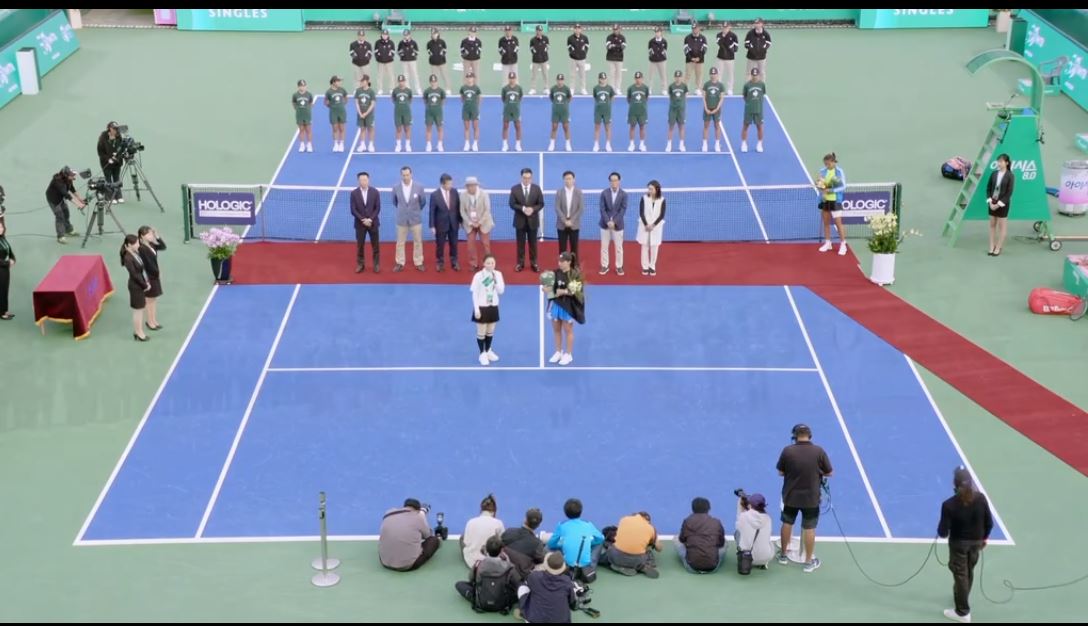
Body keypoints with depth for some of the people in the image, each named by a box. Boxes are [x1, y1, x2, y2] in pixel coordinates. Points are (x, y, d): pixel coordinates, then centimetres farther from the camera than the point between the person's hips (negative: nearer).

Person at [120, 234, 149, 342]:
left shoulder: (136, 253, 4)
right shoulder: (128, 258, -23)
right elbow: (134, 274, -21)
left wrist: (146, 282, 2)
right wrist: (145, 285, -13)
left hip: (140, 284, 9)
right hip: (135, 286, -9)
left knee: (140, 309, 18)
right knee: (138, 310, 3)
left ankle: (138, 331, 29)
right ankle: (139, 333, 15)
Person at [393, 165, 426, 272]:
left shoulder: (419, 187, -10)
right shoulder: (396, 188, -8)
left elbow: (423, 202, 5)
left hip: (416, 219, 0)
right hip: (401, 219, 0)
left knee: (418, 242, 8)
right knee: (400, 242, 8)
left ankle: (418, 263, 18)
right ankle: (399, 263, 17)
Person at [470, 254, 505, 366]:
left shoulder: (498, 274, -3)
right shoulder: (478, 276, -14)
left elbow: (501, 291, -5)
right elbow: (475, 294, -11)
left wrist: (495, 280, -20)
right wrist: (476, 309, -15)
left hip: (493, 306, 4)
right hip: (482, 307, -4)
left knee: (490, 331, 16)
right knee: (481, 332, 4)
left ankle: (488, 351, 35)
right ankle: (482, 354, 19)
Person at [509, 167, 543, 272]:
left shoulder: (537, 188, 0)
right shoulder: (514, 189, -3)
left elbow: (541, 204, 0)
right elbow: (512, 204, -6)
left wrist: (533, 209, -19)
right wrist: (523, 208, -21)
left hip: (533, 220, 1)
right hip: (520, 220, -1)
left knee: (533, 243, 7)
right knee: (520, 243, 6)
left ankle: (533, 263, 14)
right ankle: (520, 263, 13)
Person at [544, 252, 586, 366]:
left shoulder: (575, 274, -14)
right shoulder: (556, 273, 0)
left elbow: (576, 292, -17)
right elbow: (552, 287, 7)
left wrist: (564, 292, -27)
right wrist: (546, 289, -14)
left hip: (568, 306, -5)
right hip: (556, 304, 5)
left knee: (568, 330, 8)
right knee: (556, 329, 15)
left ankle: (568, 354, 20)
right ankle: (558, 352, 31)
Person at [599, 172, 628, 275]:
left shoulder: (623, 194, -5)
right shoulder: (604, 193, -3)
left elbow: (623, 210, -8)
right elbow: (602, 209, -5)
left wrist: (614, 222, -17)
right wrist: (608, 221, -16)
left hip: (618, 224, -1)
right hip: (605, 223, 1)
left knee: (618, 247, 5)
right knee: (604, 246, 7)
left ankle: (619, 266, 15)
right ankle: (604, 266, 16)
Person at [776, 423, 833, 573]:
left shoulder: (787, 451, -13)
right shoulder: (819, 451, -14)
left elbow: (780, 472, -3)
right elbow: (829, 473, -5)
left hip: (790, 496, 1)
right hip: (811, 498, -1)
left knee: (787, 524, 20)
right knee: (809, 528, 10)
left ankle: (783, 555, 34)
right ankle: (809, 562, 19)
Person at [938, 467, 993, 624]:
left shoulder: (949, 504, -28)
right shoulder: (981, 498, -17)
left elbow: (943, 533, -22)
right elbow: (989, 523, -5)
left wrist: (941, 529, 1)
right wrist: (984, 538, 13)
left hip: (958, 543, -4)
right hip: (976, 541, 4)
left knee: (960, 575, 11)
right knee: (969, 571, 26)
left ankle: (963, 612, 21)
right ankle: (961, 596, 52)